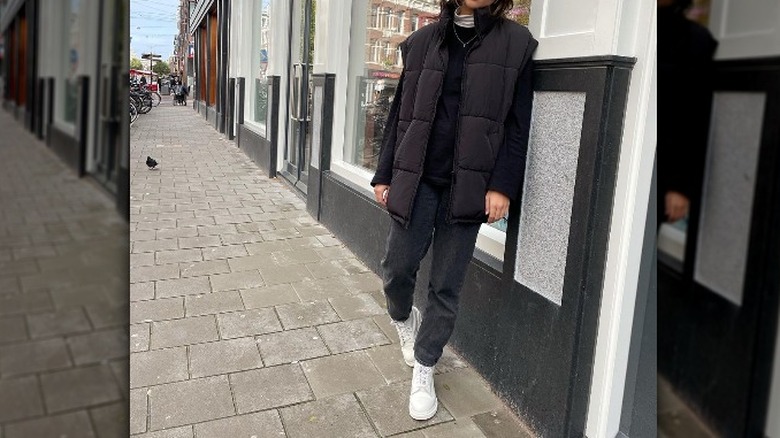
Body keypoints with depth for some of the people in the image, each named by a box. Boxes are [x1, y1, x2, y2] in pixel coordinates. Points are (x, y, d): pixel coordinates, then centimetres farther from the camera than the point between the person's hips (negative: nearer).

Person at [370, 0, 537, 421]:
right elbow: (400, 113, 11)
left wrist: (502, 185, -10)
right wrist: (385, 175, 9)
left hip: (468, 184, -1)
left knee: (446, 287, 5)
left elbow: (517, 124, -1)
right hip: (417, 179, 2)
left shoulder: (515, 43, 3)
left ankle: (423, 369, 25)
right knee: (396, 269, 4)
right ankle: (404, 319, 38)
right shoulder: (423, 40, 9)